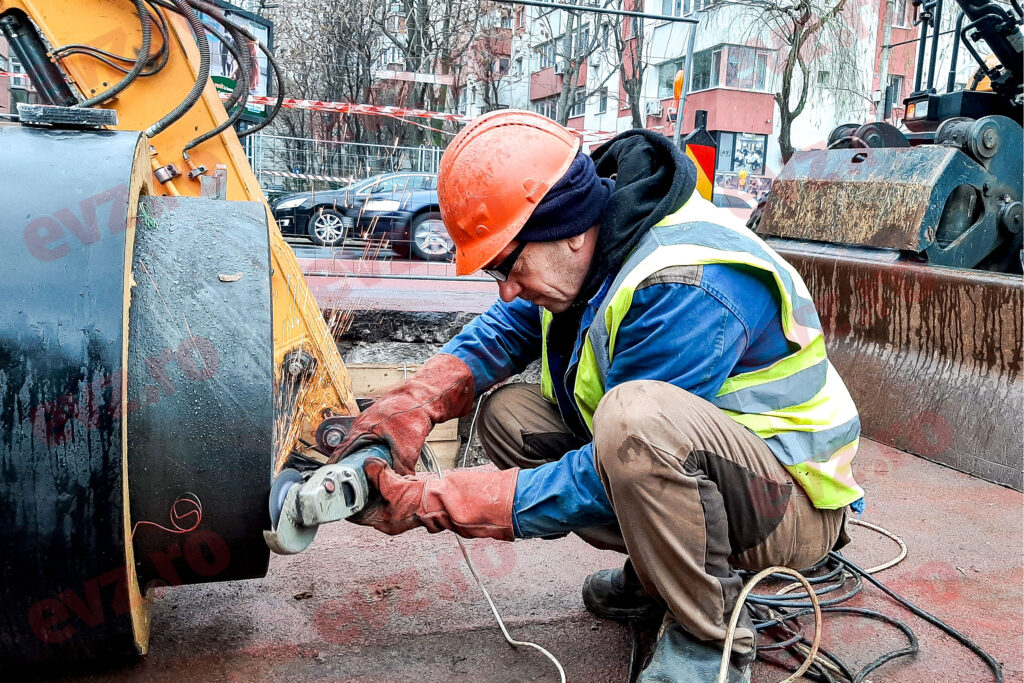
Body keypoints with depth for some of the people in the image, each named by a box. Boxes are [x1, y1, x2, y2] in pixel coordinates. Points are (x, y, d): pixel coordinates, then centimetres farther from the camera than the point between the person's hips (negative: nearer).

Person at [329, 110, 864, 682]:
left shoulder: (686, 290, -31)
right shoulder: (591, 244, -4)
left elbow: (604, 482, -28)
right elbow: (508, 327, 10)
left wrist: (435, 505, -23)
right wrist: (417, 400, -10)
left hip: (794, 502, -8)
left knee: (633, 416, -39)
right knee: (507, 414, 1)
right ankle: (661, 570, 8)